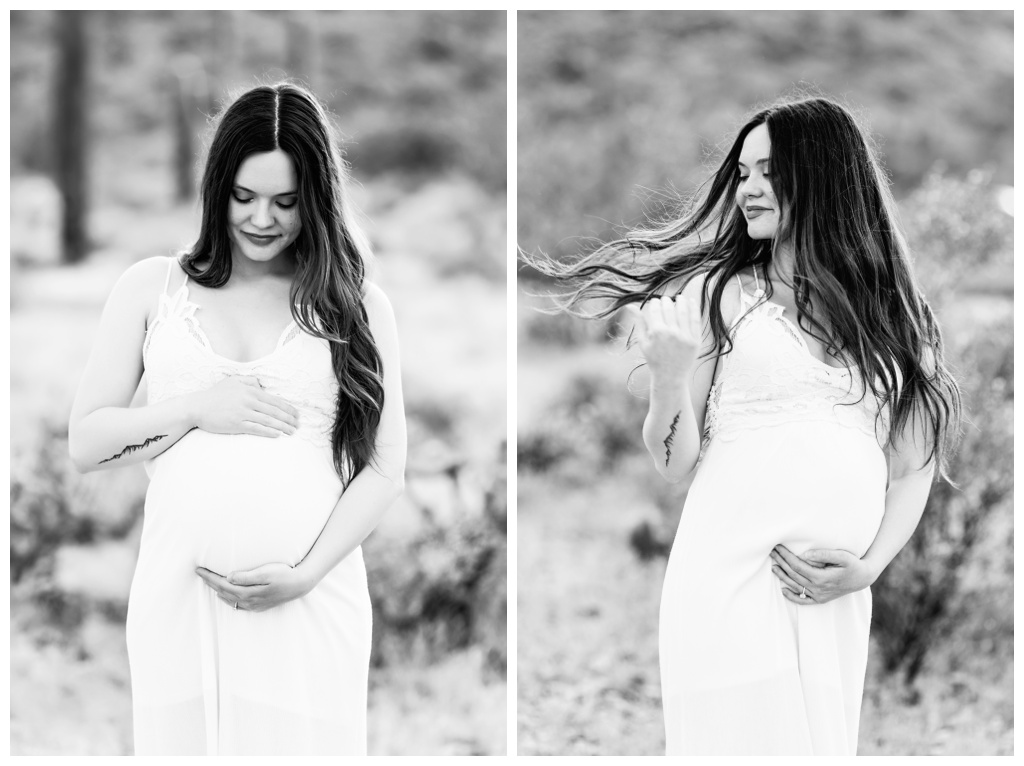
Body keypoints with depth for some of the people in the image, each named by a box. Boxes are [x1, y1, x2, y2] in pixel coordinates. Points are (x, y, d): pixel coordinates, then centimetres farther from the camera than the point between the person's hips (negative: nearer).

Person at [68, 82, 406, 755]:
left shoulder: (355, 306, 9)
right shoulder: (153, 288, 11)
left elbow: (384, 468, 4)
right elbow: (84, 443, 8)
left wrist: (305, 572, -9)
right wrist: (196, 409, -7)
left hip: (311, 602, -1)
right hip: (178, 596, 1)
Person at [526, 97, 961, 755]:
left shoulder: (894, 313, 11)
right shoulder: (717, 292, 3)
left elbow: (913, 469, 12)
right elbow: (674, 465, 2)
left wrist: (867, 569, -2)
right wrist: (670, 377, -15)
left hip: (835, 602, 3)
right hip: (729, 576, -3)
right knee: (751, 743, -5)